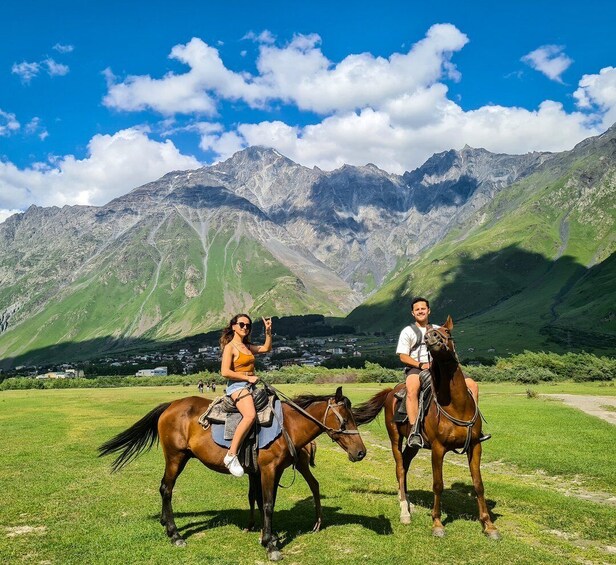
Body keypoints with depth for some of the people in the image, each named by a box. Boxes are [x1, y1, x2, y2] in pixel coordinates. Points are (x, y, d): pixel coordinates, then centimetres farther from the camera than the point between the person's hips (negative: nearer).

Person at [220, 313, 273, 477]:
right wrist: (247, 377, -13)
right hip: (237, 386, -9)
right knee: (250, 415, -34)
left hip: (251, 385, 9)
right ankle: (231, 456, -31)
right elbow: (225, 372, -15)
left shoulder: (247, 346, 18)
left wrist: (268, 331, 19)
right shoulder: (230, 347, -5)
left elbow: (266, 348, 31)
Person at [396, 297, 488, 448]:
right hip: (416, 368, -5)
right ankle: (414, 430, -45)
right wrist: (421, 365, -16)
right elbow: (403, 356, -1)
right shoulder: (408, 331, 8)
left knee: (472, 386, -8)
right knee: (412, 389, -41)